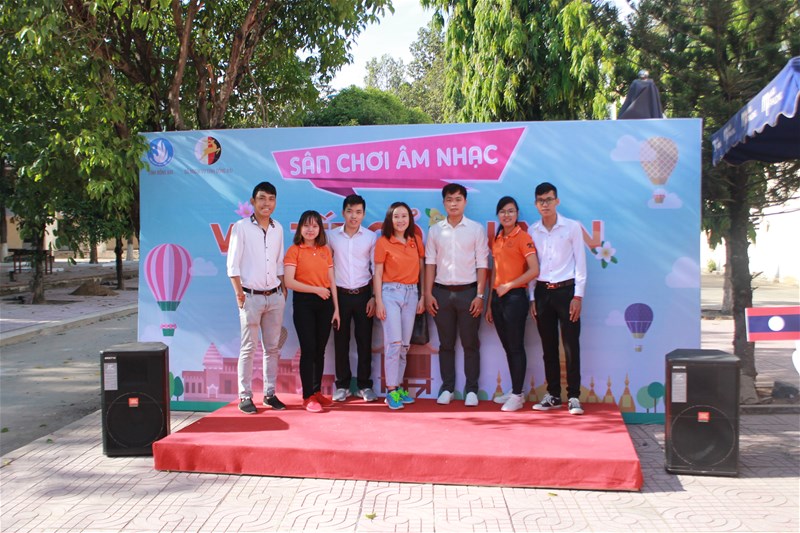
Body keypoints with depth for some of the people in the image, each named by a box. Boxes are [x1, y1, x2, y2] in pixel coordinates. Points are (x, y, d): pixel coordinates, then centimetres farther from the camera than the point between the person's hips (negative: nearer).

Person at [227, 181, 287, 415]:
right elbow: (232, 264, -6)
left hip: (275, 297, 5)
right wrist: (239, 293, -10)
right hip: (251, 297, -4)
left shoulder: (278, 228, 10)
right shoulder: (241, 227, -4)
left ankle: (270, 393, 17)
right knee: (248, 348, 0)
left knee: (272, 348, 9)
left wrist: (283, 288, 7)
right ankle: (245, 396, 6)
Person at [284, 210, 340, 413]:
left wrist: (336, 308, 7)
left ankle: (317, 392, 21)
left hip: (324, 303, 4)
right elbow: (289, 282, -12)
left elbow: (332, 281, 11)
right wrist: (316, 289, -13)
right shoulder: (294, 250, -3)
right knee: (308, 349, -4)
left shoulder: (325, 250, 10)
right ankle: (308, 396, 5)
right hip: (303, 303, -4)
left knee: (320, 349, 9)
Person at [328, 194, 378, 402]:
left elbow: (376, 269, 2)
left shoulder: (371, 237, 0)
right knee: (341, 341, 5)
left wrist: (374, 297, -2)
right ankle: (342, 385, 16)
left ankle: (364, 385, 14)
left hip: (363, 294, 0)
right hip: (340, 294, 1)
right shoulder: (332, 236, 2)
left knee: (364, 341, 4)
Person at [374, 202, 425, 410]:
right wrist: (378, 302, -8)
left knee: (405, 344, 8)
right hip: (391, 293, -4)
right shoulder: (383, 242, -2)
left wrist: (423, 297, 6)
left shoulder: (416, 241, 9)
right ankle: (391, 391, -3)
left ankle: (399, 387, 18)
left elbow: (422, 270, 12)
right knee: (394, 342, -9)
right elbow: (378, 274, -3)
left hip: (411, 293, 4)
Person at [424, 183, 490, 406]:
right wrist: (428, 293, 1)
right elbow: (430, 263, 7)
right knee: (446, 343, 8)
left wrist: (479, 295, -7)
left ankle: (471, 389, 11)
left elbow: (482, 264, -1)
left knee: (470, 343, 3)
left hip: (468, 291, -2)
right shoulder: (435, 230, 7)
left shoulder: (476, 229, 1)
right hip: (442, 292, 2)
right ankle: (447, 388, 16)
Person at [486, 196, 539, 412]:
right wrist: (490, 304, 14)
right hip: (498, 297, 7)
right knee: (507, 347, 12)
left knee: (516, 347, -2)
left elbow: (534, 270, -14)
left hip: (515, 297, -7)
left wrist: (508, 286, -12)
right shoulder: (496, 239, 14)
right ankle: (514, 391, 22)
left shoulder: (523, 237, -6)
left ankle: (517, 396, 5)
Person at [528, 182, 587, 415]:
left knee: (571, 345, -4)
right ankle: (553, 395, 16)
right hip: (542, 291, 3)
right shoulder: (532, 231, 8)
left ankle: (574, 396, 3)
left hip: (566, 290, -3)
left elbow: (580, 263, -1)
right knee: (548, 347, 8)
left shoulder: (572, 227, 0)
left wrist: (578, 296, -8)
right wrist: (532, 298, 6)